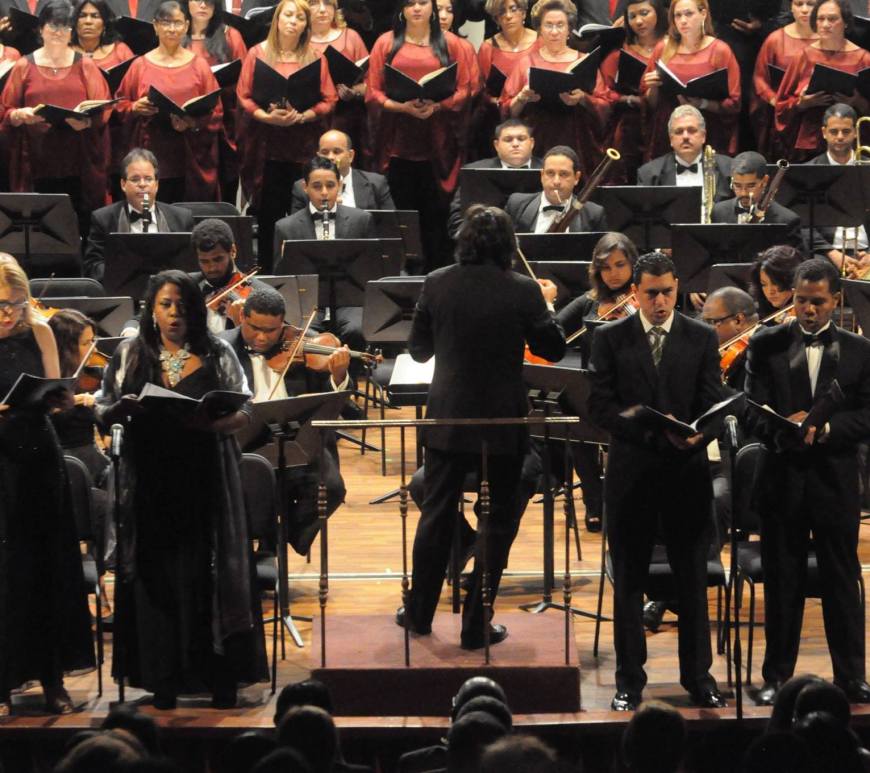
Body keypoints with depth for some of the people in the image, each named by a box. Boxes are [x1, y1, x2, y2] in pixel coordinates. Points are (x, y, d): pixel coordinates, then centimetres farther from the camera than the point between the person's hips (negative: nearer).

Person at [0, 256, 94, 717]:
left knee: (48, 566, 7)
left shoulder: (39, 334, 3)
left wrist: (66, 398, -15)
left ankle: (53, 678, 16)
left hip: (39, 457, 3)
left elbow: (56, 397, 7)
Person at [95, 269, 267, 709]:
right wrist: (122, 410, -16)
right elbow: (102, 412, 6)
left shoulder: (218, 355, 6)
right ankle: (163, 680, 7)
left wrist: (212, 423, -19)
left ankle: (220, 675, 5)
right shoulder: (131, 355, 8)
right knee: (157, 575, 0)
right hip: (150, 481, 1)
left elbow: (243, 412, 1)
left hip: (206, 479, -1)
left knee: (209, 572, -3)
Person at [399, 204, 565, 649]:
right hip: (502, 424, -3)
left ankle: (419, 613, 26)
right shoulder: (522, 291, -14)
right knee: (497, 523, 9)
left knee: (436, 515, 17)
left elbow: (418, 349, 4)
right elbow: (554, 349, -3)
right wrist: (542, 313, 13)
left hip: (447, 420, 3)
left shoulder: (436, 284, -6)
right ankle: (475, 626, 10)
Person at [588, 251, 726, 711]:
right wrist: (651, 432, -19)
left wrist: (697, 433, -21)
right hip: (631, 471, -1)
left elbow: (712, 404, 2)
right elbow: (600, 405, -5)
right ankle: (629, 680, 13)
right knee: (628, 581, 5)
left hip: (688, 470, 1)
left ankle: (698, 676, 13)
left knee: (693, 579, 5)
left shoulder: (702, 338, 6)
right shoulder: (610, 339, 3)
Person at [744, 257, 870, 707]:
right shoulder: (766, 345, 5)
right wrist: (783, 429, -23)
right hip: (782, 479, 0)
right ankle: (777, 675, 13)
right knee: (782, 582, 5)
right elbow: (754, 410, -3)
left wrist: (824, 428, -18)